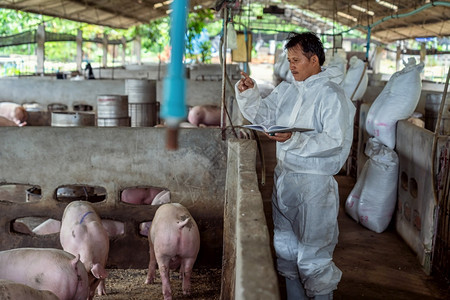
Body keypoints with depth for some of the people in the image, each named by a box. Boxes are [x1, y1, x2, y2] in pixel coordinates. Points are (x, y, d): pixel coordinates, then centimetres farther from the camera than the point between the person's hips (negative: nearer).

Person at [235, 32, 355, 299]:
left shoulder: (331, 95, -13)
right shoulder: (287, 90, 9)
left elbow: (335, 141, -22)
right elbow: (262, 115, 12)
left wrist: (294, 140, -31)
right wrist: (248, 95, -5)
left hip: (314, 184, -8)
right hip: (284, 177, 8)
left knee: (313, 257, -2)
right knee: (286, 247, 20)